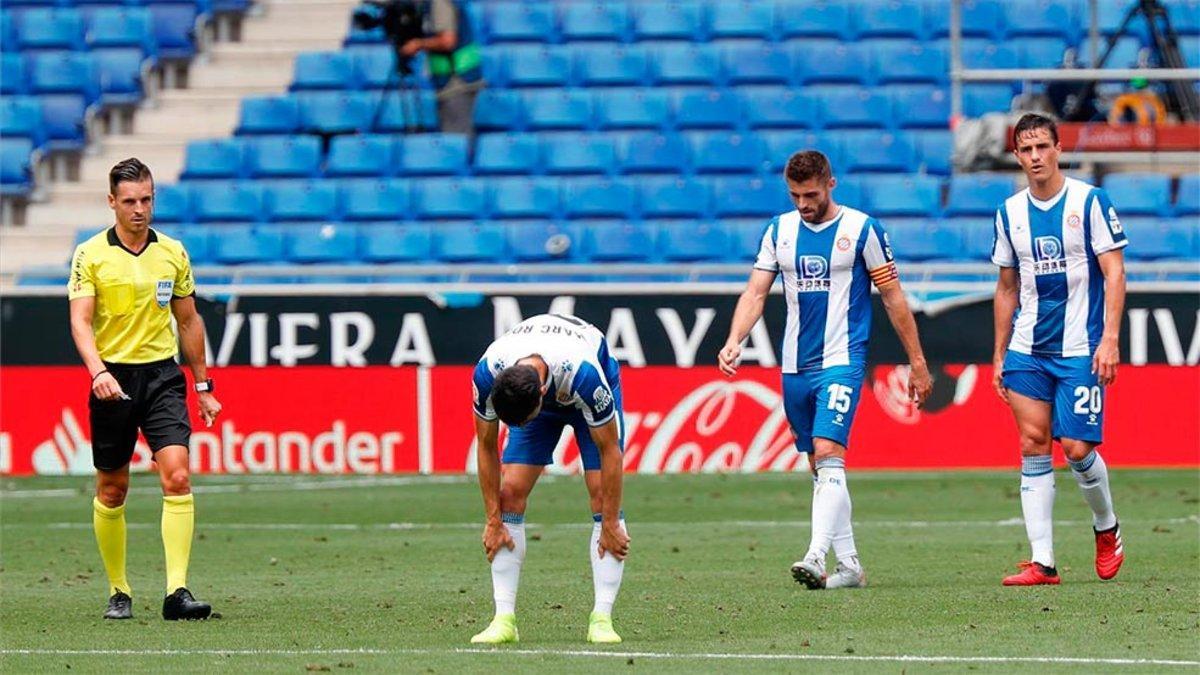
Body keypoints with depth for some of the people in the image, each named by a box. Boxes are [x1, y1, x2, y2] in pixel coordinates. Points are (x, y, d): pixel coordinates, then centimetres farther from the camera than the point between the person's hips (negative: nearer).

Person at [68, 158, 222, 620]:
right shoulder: (90, 255, -3)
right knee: (111, 491, 7)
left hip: (163, 376, 1)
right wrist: (97, 370, -30)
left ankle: (177, 591, -19)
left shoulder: (173, 253, 7)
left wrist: (203, 385, 16)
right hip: (113, 380, -1)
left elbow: (189, 321, 16)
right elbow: (80, 321, -13)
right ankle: (118, 592, 21)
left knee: (177, 478, -15)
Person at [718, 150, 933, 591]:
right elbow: (756, 292, 6)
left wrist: (917, 362, 2)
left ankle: (817, 556, -29)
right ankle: (848, 565, 16)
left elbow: (893, 298, 0)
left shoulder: (862, 229, -4)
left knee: (828, 453, -19)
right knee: (819, 467, 9)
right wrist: (734, 341, -12)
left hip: (841, 362, -6)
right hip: (795, 367, 6)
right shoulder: (779, 231, 9)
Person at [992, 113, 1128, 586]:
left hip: (1079, 350, -4)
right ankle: (1041, 562, -4)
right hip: (1027, 351, 4)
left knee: (1076, 449, -8)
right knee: (1033, 446, -3)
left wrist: (1109, 339, -14)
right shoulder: (1010, 213, 9)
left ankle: (1106, 528, 20)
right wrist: (999, 356, 14)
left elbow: (1114, 272, -5)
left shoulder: (1090, 201, -4)